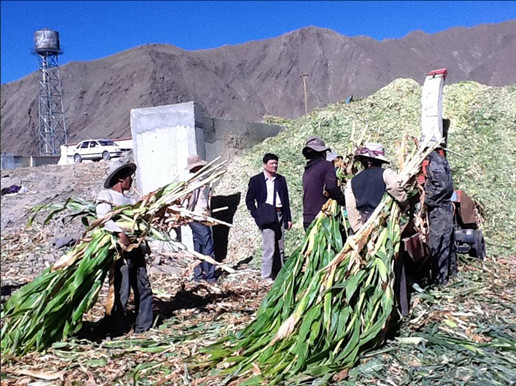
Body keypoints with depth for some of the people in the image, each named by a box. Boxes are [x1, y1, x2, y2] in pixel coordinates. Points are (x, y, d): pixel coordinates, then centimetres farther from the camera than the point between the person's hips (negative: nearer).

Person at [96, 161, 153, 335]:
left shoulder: (130, 200, 21)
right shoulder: (106, 195, -2)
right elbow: (103, 217, -18)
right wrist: (120, 232, -29)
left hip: (136, 248, 8)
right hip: (120, 249, -8)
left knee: (144, 288, 10)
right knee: (121, 292, -4)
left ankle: (143, 327, 21)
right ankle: (117, 331, 8)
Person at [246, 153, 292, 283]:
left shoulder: (281, 179, 12)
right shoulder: (256, 180, 1)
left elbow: (286, 199, 14)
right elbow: (249, 200, 2)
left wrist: (288, 218, 10)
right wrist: (257, 216, -7)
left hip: (280, 215, 5)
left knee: (280, 248, 10)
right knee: (269, 248, -8)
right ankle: (267, 276, 3)